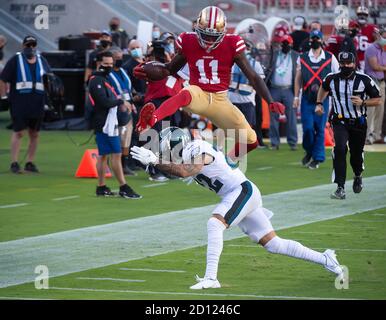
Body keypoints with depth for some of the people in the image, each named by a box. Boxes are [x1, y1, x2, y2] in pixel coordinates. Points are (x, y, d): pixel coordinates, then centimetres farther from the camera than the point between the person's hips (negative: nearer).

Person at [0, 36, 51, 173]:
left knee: (34, 134, 6)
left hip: (37, 103, 5)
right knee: (18, 132, -8)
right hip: (19, 103, -5)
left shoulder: (42, 61, 13)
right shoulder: (15, 60, 0)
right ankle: (14, 163, -5)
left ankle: (30, 162, 14)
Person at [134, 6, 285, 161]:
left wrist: (270, 102, -17)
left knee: (250, 141, -5)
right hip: (198, 94, -2)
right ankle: (150, 121, -68)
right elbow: (171, 69, 12)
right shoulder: (188, 43, -4)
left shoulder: (232, 45, -8)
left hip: (220, 100, 2)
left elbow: (253, 77, -6)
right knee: (184, 95, -41)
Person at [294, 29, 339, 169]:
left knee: (320, 128, 0)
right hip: (307, 98, 1)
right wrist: (296, 97, 9)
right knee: (308, 127, -5)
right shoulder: (302, 58, 7)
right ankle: (309, 151, 20)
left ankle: (317, 158, 9)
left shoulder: (330, 58, 3)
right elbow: (298, 78, 13)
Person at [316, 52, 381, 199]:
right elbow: (323, 87, 22)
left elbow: (378, 100, -4)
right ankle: (340, 188, -21)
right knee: (340, 149, -22)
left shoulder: (364, 80, -11)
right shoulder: (331, 79, -4)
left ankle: (358, 176, 46)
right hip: (340, 121, 0)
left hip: (359, 123, 0)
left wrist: (362, 102, -20)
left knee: (356, 154, 10)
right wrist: (319, 103, 10)